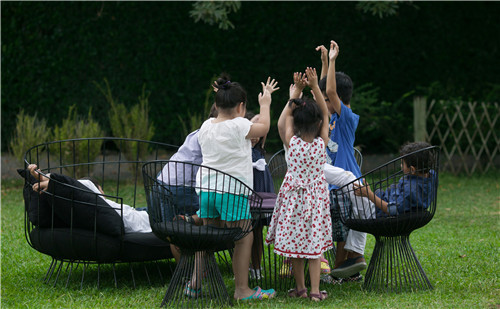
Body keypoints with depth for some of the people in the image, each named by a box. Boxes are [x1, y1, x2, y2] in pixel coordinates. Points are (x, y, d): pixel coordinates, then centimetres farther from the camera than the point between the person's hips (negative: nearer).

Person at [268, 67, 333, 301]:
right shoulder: (321, 143, -10)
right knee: (314, 243, 3)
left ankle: (300, 287, 16)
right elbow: (325, 114, 1)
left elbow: (286, 116, 1)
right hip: (316, 194, 0)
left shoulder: (292, 142, -12)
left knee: (294, 241, 9)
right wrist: (315, 87, -3)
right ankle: (315, 290, 0)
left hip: (293, 194, 0)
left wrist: (297, 90, 1)